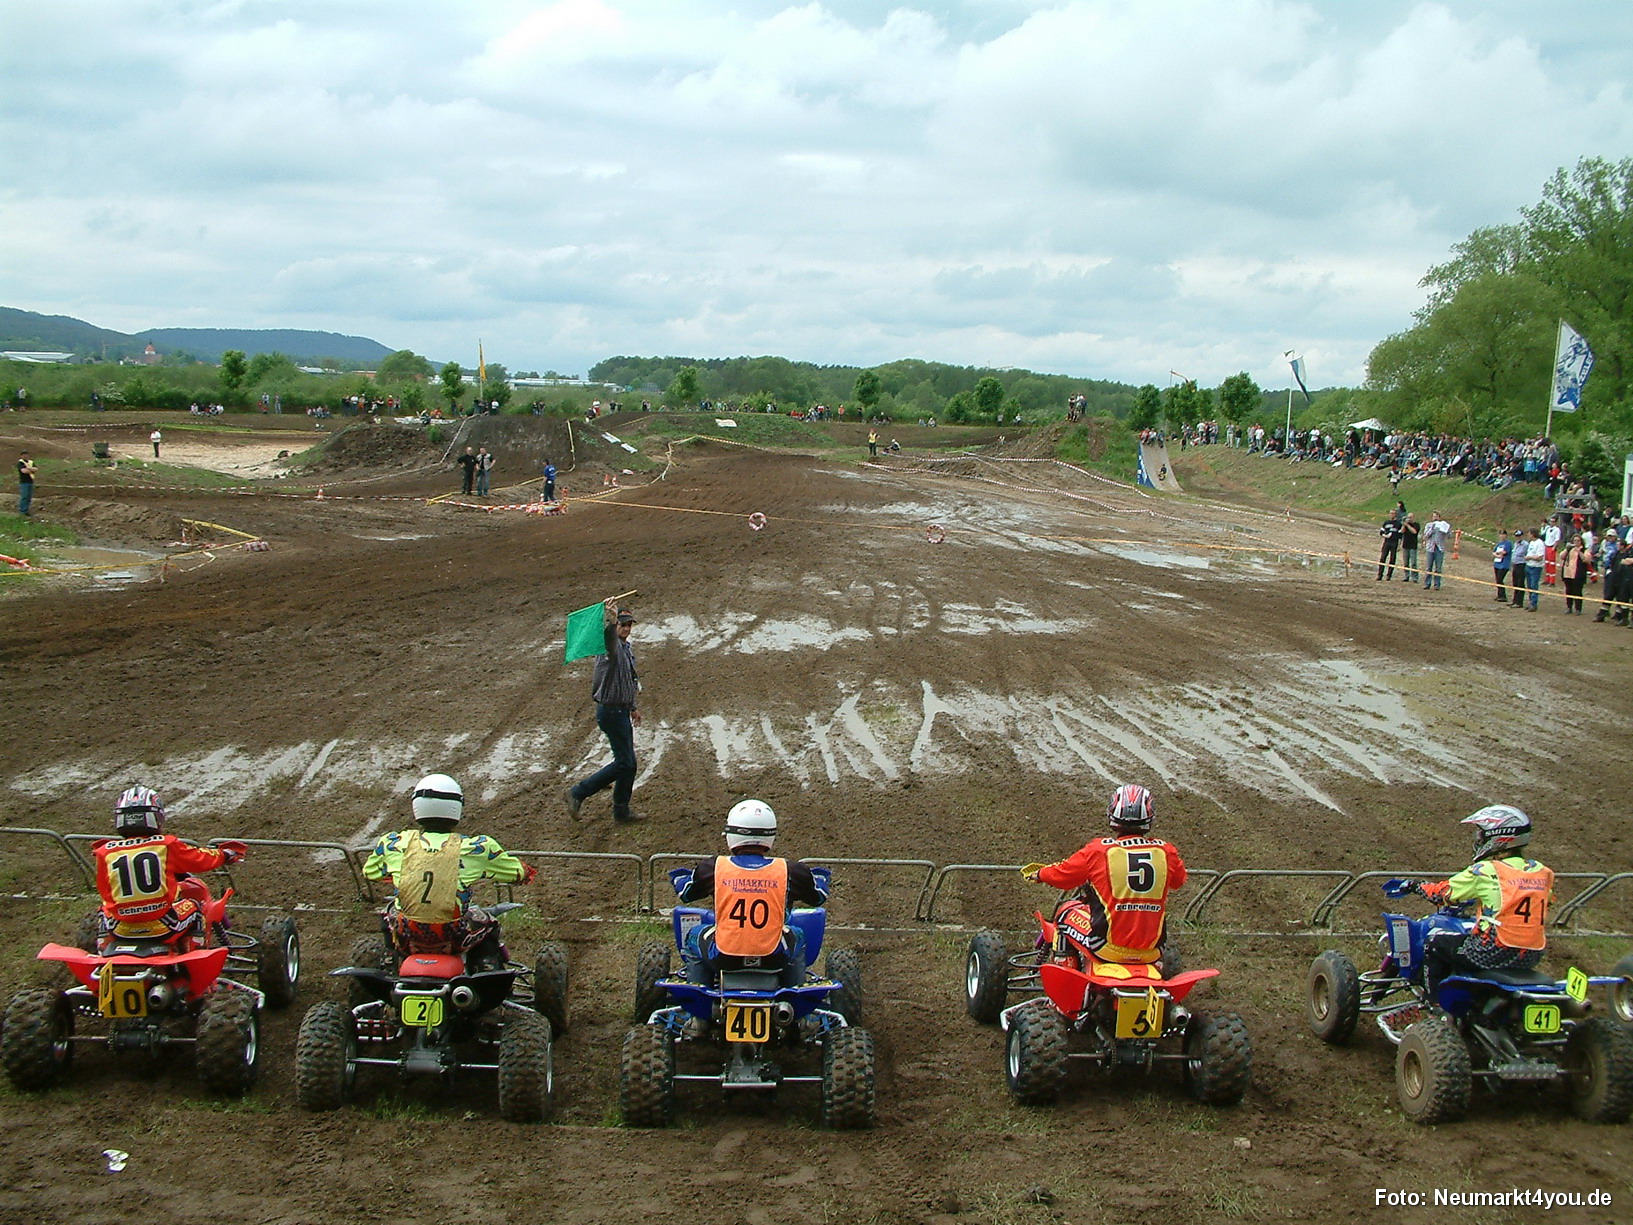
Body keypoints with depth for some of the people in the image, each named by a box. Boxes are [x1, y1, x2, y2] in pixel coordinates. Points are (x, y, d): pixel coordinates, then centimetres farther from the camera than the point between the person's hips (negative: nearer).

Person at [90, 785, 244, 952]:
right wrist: (226, 854, 28)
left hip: (121, 931, 3)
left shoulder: (105, 852, -5)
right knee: (196, 891, 24)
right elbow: (202, 859, 8)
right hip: (163, 928, -3)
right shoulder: (167, 845, -8)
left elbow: (104, 892, 7)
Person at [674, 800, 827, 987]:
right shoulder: (789, 871, -6)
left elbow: (684, 893, 13)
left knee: (694, 936, 31)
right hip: (774, 958, 1)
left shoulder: (712, 868, -6)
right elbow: (820, 896, 13)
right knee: (796, 936, 33)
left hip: (723, 959, 0)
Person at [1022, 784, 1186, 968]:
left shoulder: (1099, 851, -11)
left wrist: (1039, 873, 26)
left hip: (1109, 948, -3)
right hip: (1152, 951, 3)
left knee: (1065, 912, 23)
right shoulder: (1166, 852, -4)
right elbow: (1178, 880, 18)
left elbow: (1062, 875, 4)